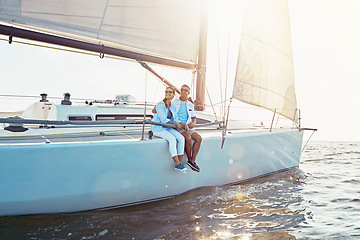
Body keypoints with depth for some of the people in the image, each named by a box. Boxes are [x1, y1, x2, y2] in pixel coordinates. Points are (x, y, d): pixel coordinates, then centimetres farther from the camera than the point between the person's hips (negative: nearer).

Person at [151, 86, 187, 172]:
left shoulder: (173, 107, 10)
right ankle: (177, 164, -25)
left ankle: (180, 162, -13)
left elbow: (176, 120, 7)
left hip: (167, 128, 7)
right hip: (158, 128, -7)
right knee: (172, 139, -30)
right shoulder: (160, 105, -12)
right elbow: (164, 120, -18)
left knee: (181, 138, -16)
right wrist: (175, 123, -17)